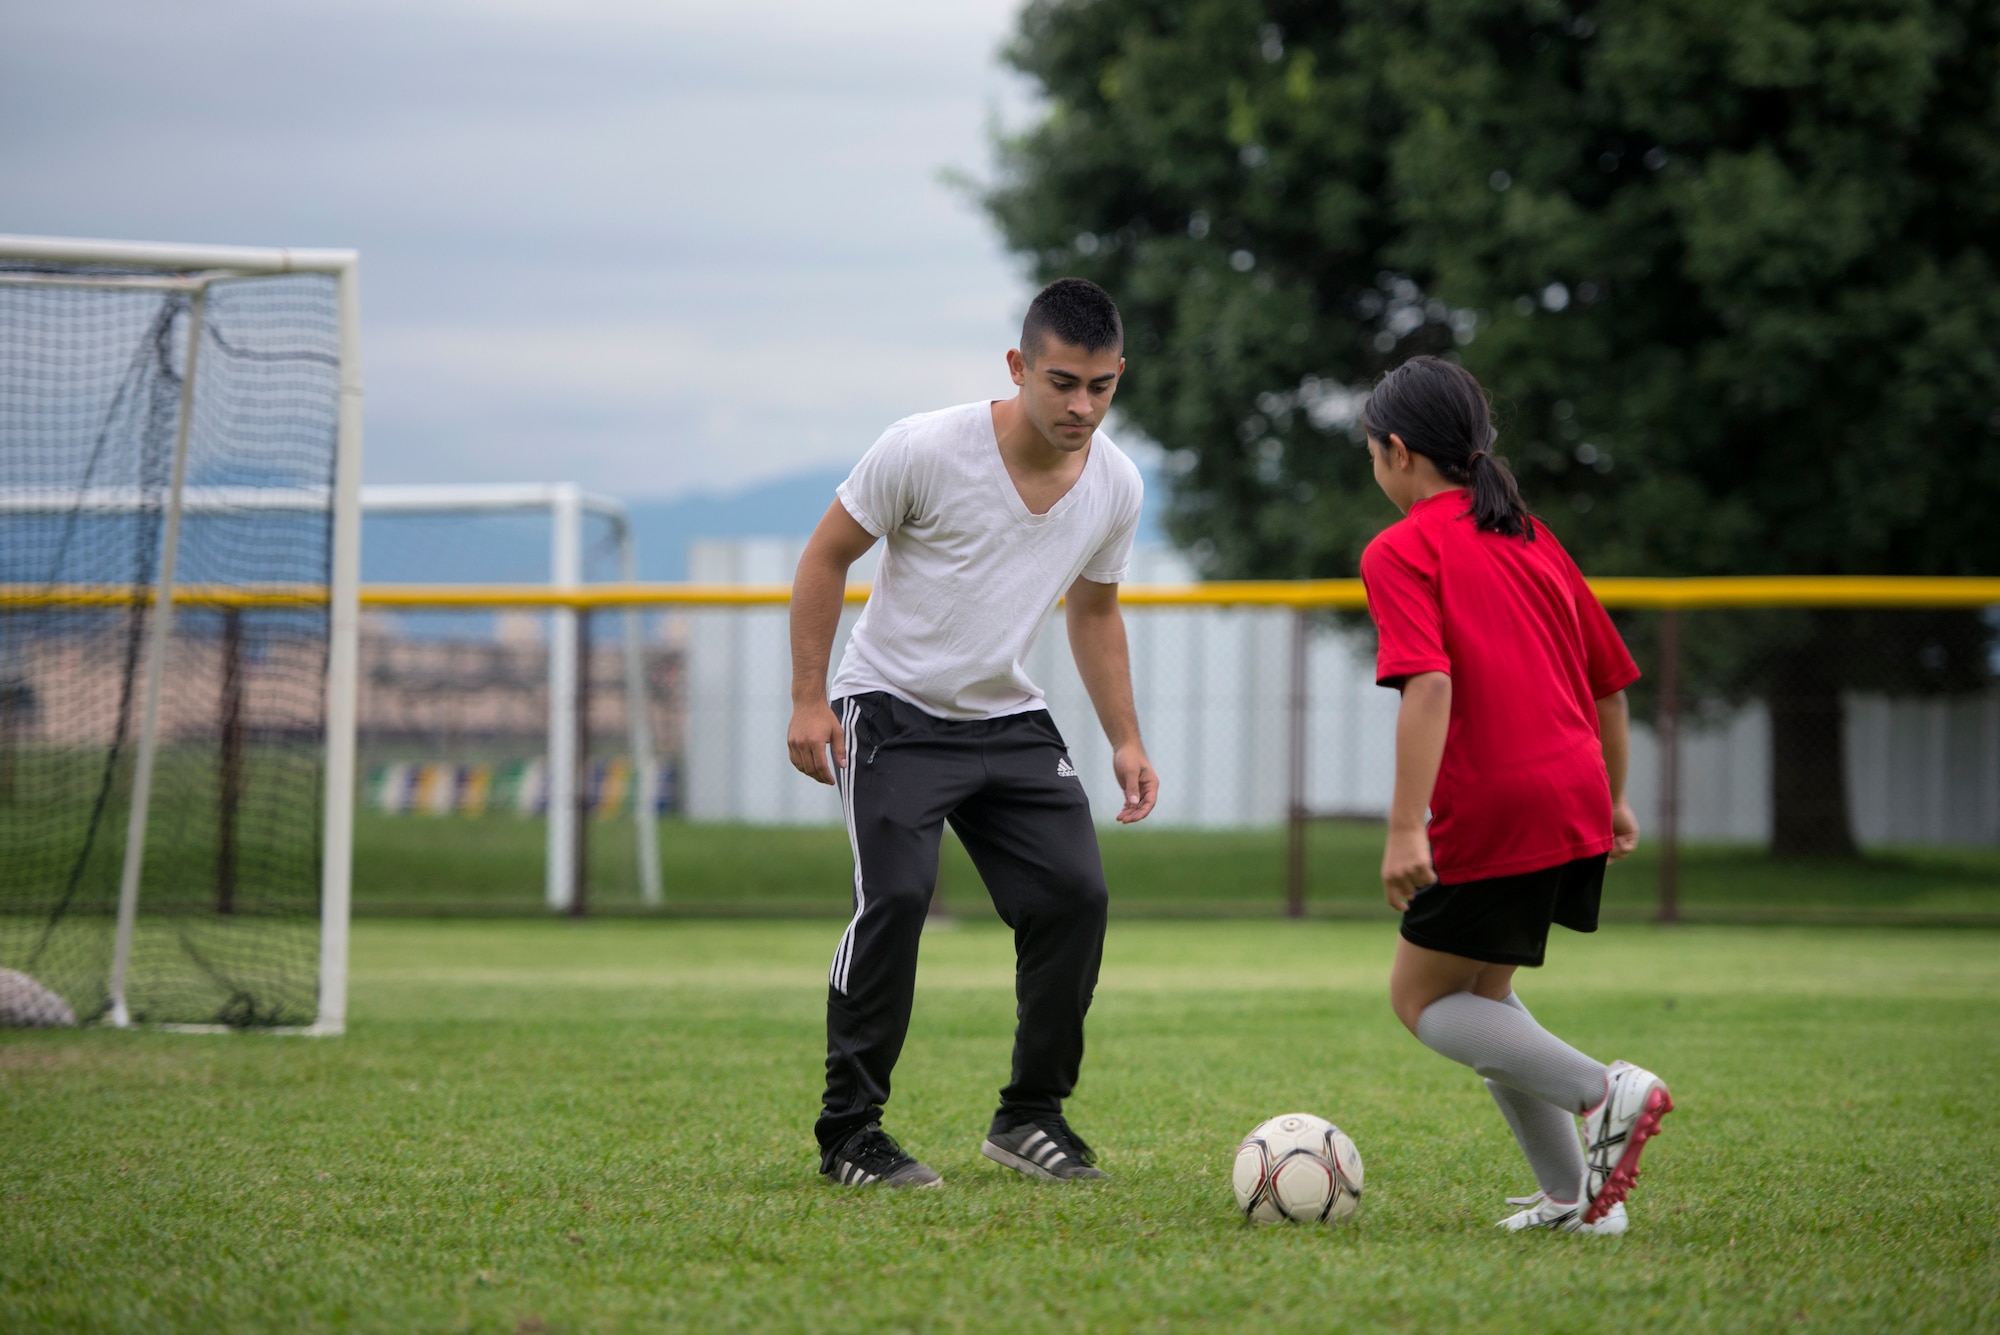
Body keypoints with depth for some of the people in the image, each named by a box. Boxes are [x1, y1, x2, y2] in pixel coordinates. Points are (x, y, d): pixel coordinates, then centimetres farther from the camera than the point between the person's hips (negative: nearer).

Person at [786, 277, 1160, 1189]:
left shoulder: (1115, 486, -3)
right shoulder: (926, 450, -19)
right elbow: (825, 557, -8)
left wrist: (1125, 740, 9)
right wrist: (808, 699, -12)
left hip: (1011, 720, 5)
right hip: (894, 711, -5)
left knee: (1075, 895, -7)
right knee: (895, 898, -19)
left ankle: (1030, 1118, 8)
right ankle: (848, 1136, -10)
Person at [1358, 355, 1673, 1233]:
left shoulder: (1400, 551, -5)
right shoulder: (1532, 540, 17)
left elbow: (1428, 686, -19)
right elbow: (1612, 681, 21)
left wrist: (1406, 828, -22)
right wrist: (1612, 800, 34)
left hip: (1492, 807, -8)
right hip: (1576, 797, 8)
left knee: (1422, 998, 8)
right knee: (1482, 990, 21)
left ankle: (1603, 1091, -12)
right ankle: (1571, 1196, 13)